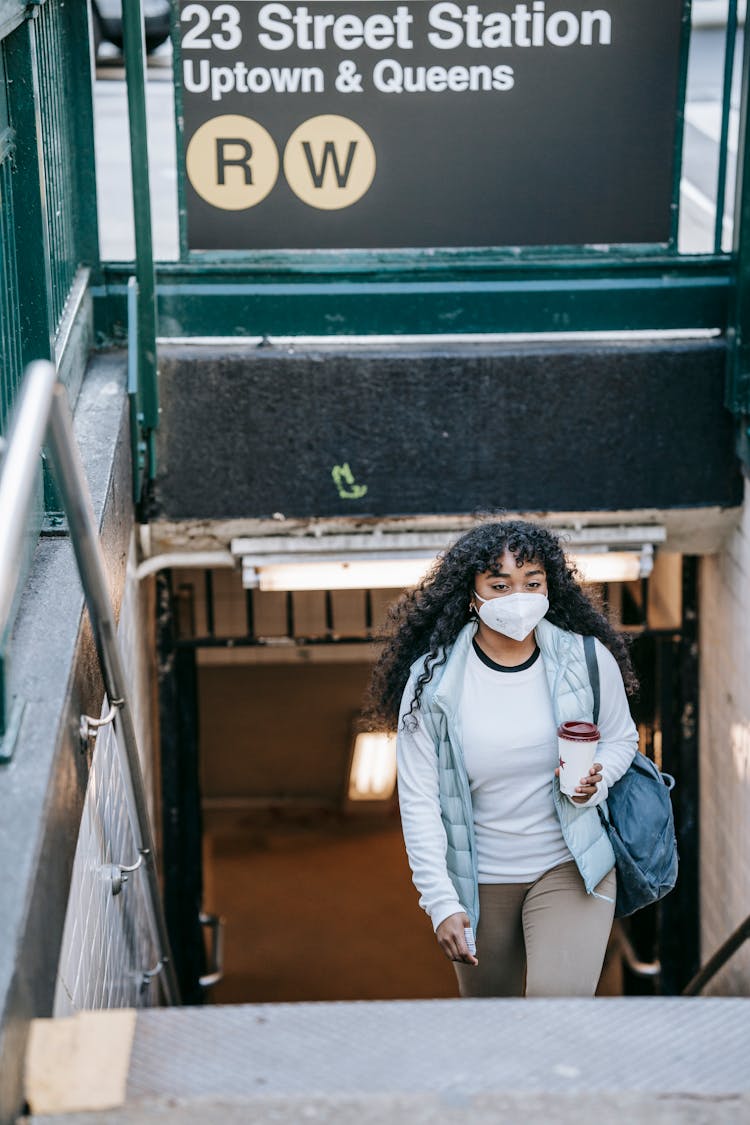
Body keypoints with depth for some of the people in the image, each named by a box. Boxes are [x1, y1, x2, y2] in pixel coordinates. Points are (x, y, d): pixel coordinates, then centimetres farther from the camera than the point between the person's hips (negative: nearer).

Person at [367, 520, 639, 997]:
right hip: (478, 880, 1)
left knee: (561, 995, -22)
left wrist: (596, 781, -14)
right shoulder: (431, 679, -12)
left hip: (569, 867, 0)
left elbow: (621, 739, 9)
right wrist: (442, 902, -15)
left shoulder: (587, 660, -8)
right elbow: (418, 800, -10)